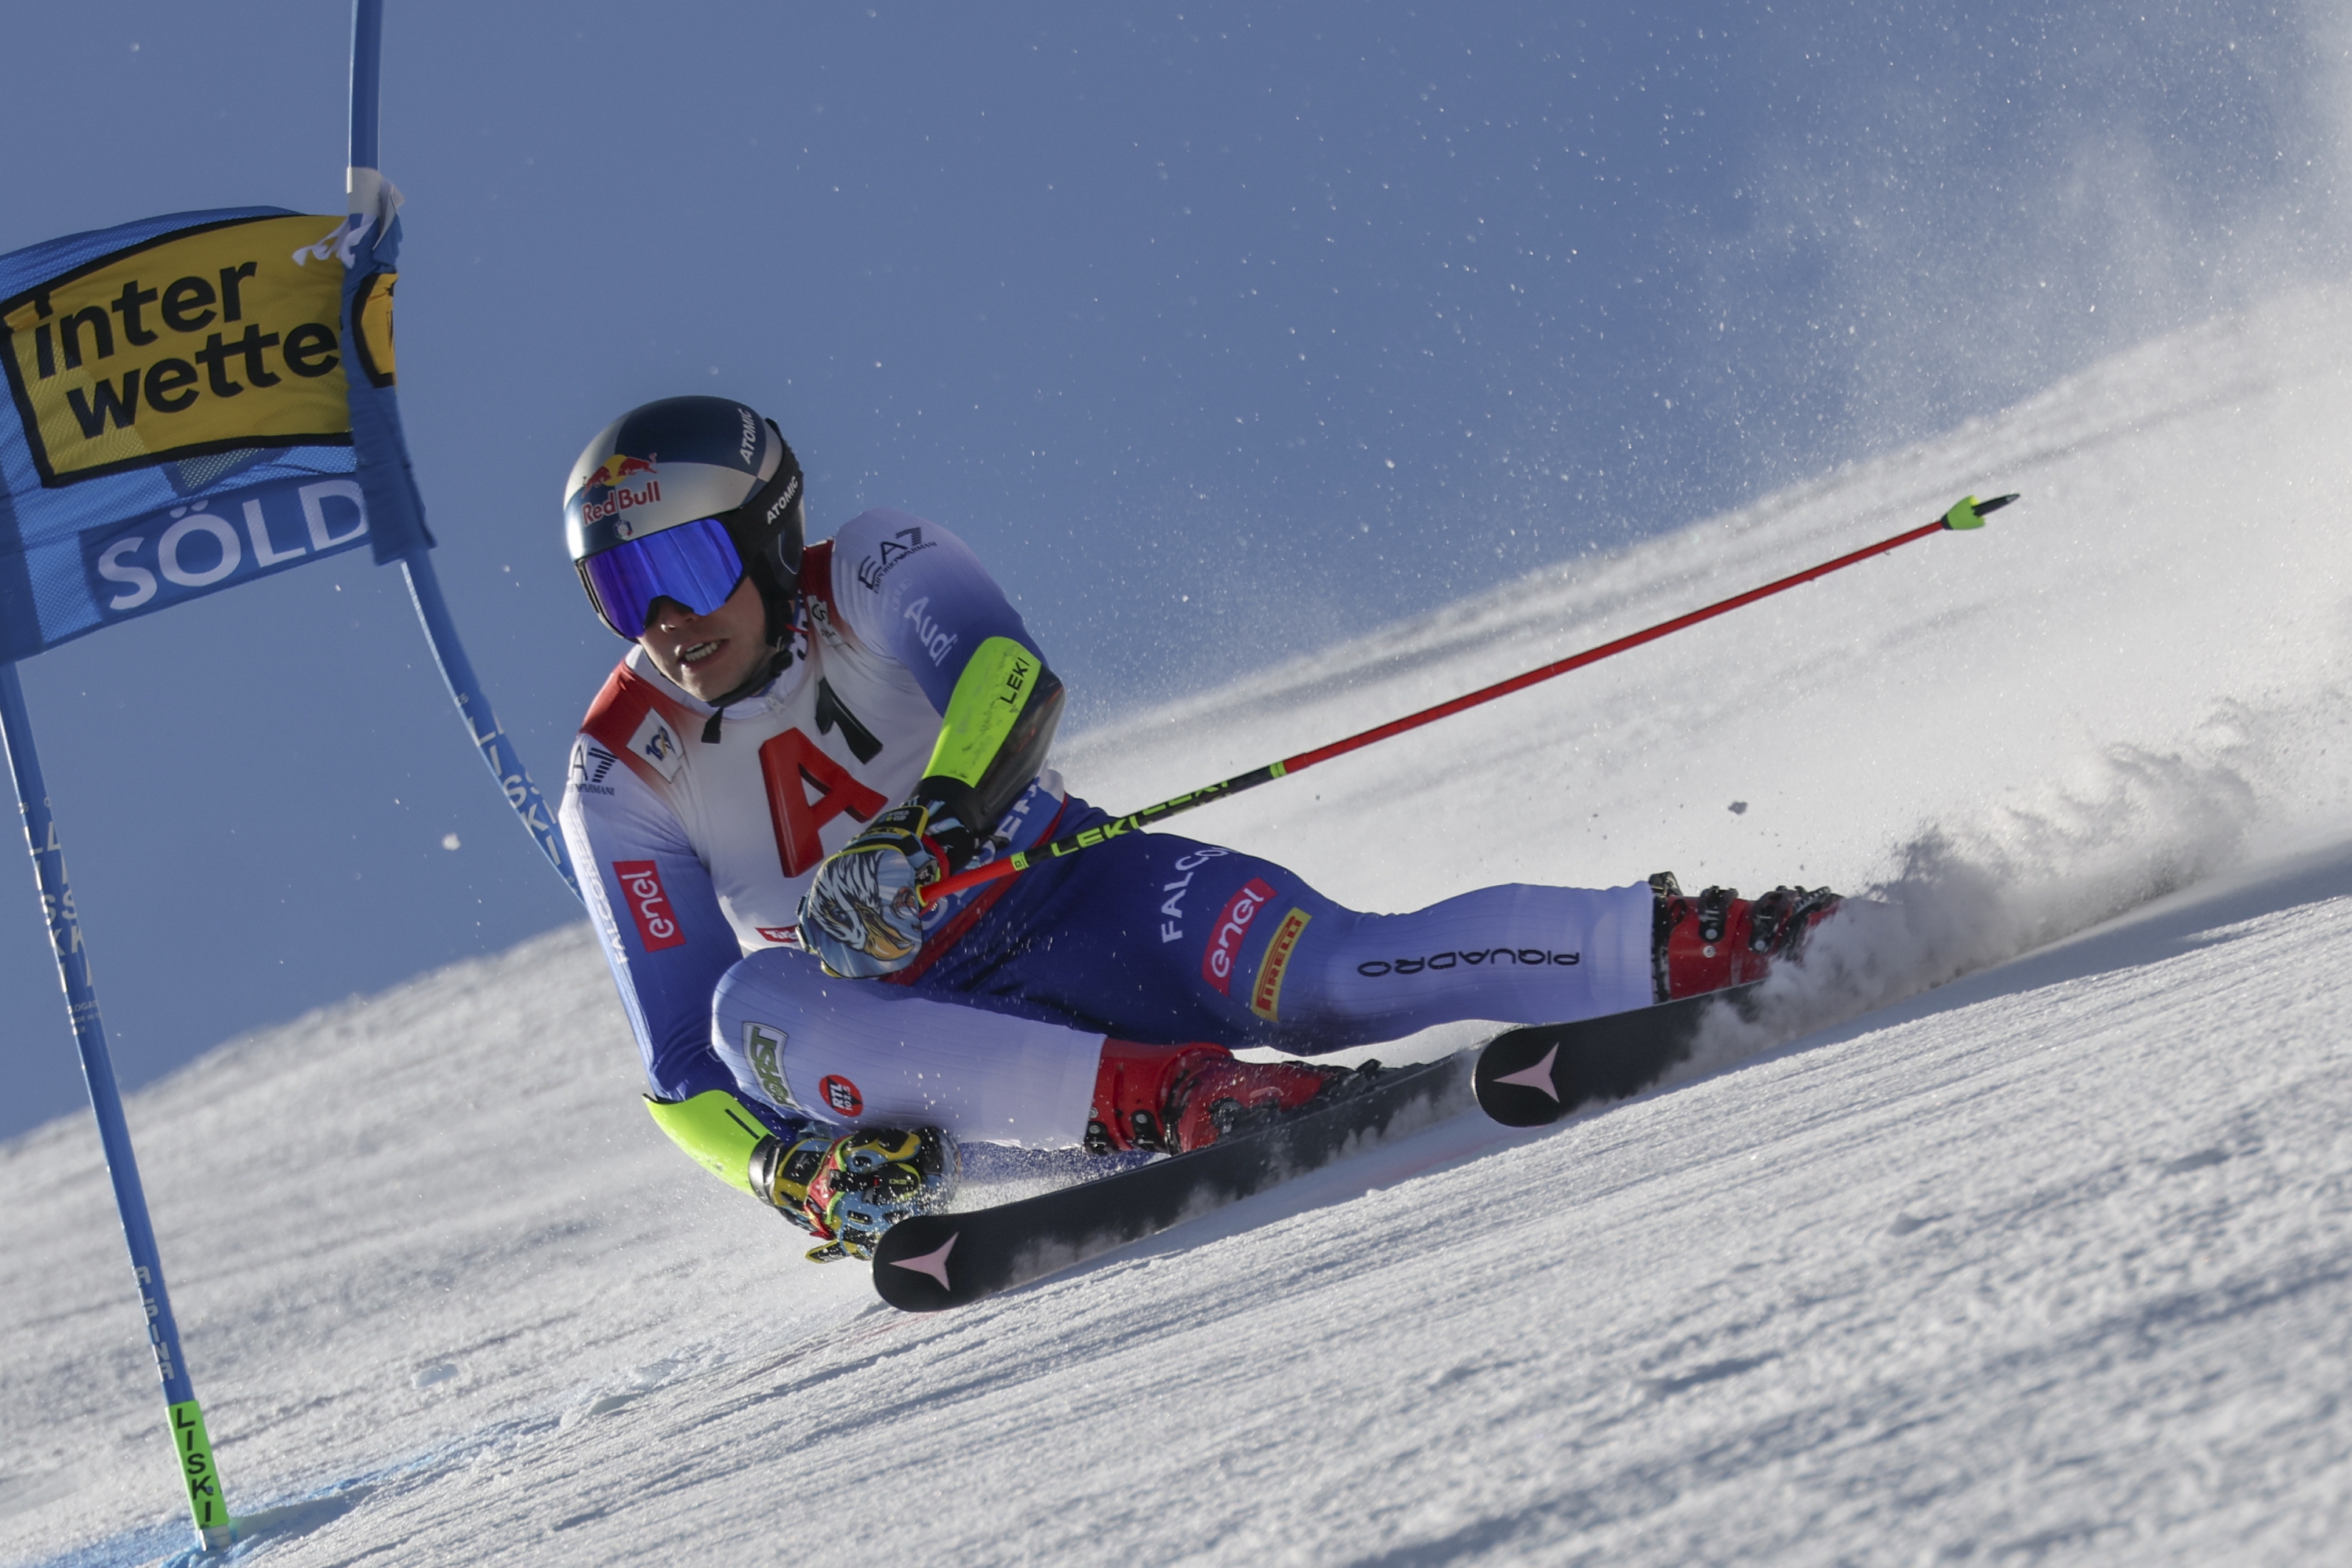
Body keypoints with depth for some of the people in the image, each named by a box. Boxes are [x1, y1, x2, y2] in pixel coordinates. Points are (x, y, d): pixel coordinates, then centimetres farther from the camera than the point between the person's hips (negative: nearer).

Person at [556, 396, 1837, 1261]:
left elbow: (1013, 679, -27)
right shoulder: (618, 785, -2)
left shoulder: (875, 575, -6)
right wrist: (795, 1172, -25)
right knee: (751, 1011, -32)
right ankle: (1166, 1097, -45)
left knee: (1336, 977, -29)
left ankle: (1692, 944, -29)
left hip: (1078, 897, -1)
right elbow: (683, 1065, -4)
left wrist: (918, 828, -47)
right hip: (924, 1032, 1)